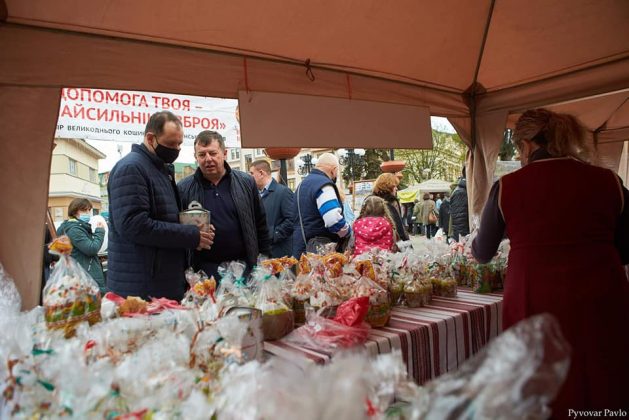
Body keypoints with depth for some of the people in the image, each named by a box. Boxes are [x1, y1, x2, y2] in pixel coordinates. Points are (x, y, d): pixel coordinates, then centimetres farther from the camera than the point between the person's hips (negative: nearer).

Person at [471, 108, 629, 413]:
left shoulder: (507, 186, -5)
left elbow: (483, 254, 6)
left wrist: (474, 243, 28)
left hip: (534, 309, -2)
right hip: (601, 308, 2)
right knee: (603, 395, 20)